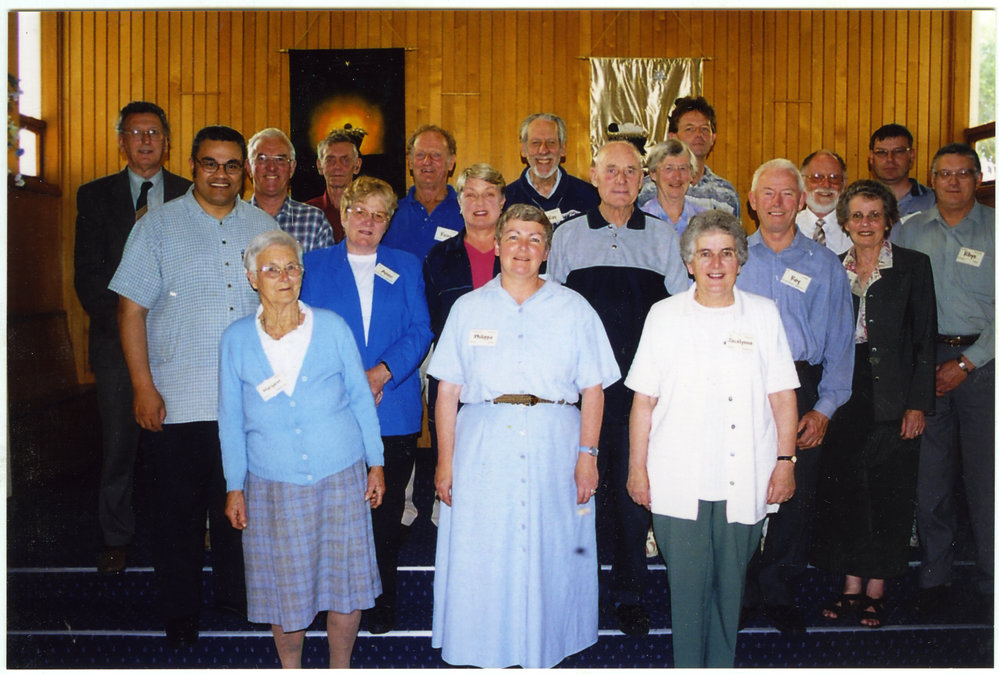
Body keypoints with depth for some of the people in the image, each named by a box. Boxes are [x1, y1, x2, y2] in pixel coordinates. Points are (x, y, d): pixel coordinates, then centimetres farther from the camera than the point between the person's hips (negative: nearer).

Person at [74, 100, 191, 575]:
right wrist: (119, 321, -8)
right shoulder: (95, 196, 9)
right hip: (118, 338, 0)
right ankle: (117, 538, 19)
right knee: (118, 442, 4)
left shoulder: (191, 196, 9)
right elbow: (87, 274, 4)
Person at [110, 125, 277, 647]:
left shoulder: (263, 227, 7)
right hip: (176, 402, -2)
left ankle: (235, 593, 32)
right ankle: (180, 613, 23)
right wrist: (143, 387, -10)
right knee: (177, 511, 7)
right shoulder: (158, 226, -1)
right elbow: (132, 309, -4)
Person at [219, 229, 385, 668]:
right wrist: (234, 486, 5)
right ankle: (290, 669, 30)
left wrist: (376, 463, 6)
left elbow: (360, 397, 6)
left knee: (346, 582, 5)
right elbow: (231, 419, 5)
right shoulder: (236, 339, 0)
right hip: (273, 484, 0)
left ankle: (340, 668, 27)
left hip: (340, 478, 0)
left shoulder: (332, 327, -1)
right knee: (285, 587, 8)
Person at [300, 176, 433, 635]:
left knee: (386, 511, 6)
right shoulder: (316, 265, 9)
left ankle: (382, 603, 18)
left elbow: (420, 331, 3)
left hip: (394, 412, 1)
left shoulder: (406, 267, 12)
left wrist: (383, 371, -13)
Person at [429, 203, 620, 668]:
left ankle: (543, 653, 18)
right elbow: (448, 390, 6)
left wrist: (587, 454, -6)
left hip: (553, 444, 0)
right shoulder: (469, 308, 10)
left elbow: (593, 389, 3)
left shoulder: (574, 309, 8)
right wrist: (445, 460, 0)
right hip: (483, 447, 1)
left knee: (549, 556, 3)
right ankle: (491, 657, 15)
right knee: (482, 557, 2)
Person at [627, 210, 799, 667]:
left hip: (743, 482, 1)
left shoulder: (763, 314, 7)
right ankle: (687, 667, 15)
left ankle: (722, 667, 23)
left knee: (731, 585, 8)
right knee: (687, 585, 1)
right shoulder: (664, 315, 6)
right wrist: (637, 467, 3)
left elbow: (782, 397, 7)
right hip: (678, 482, -1)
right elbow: (644, 400, 5)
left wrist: (785, 461, 1)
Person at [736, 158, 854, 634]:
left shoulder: (825, 265, 8)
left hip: (800, 391, 0)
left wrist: (824, 408, -4)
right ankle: (739, 591, 16)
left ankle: (777, 592, 20)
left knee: (795, 496, 2)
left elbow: (840, 343, 5)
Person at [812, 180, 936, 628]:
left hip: (893, 397, -2)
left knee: (888, 493, 2)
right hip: (843, 397, 3)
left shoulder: (913, 267, 0)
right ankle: (851, 588, 16)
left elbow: (925, 339, -2)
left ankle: (875, 592, 14)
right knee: (843, 491, 4)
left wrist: (918, 403, -8)